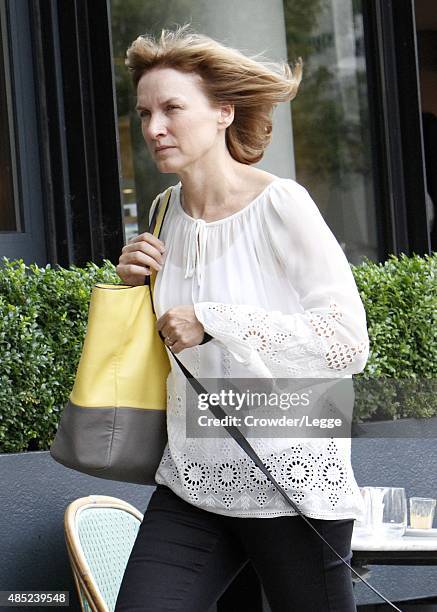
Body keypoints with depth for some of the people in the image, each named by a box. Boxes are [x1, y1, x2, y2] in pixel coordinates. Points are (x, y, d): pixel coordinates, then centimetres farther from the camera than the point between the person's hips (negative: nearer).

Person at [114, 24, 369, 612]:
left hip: (291, 487, -5)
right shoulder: (166, 212, 8)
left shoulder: (280, 205, -11)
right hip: (191, 485, 6)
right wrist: (135, 284, 1)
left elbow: (349, 343, -17)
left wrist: (212, 321, -19)